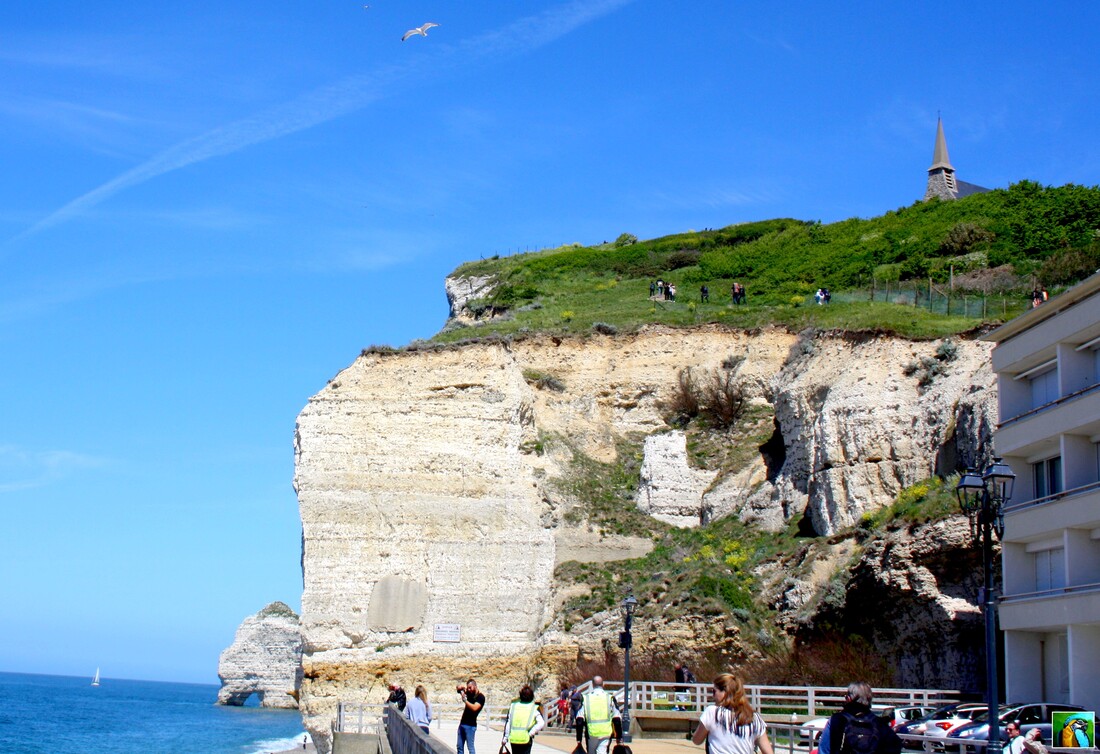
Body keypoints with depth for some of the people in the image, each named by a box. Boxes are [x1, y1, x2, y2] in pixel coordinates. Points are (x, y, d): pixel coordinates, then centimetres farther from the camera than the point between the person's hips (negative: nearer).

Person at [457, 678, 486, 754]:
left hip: (470, 725, -8)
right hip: (462, 723, 8)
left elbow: (474, 708, -24)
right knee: (459, 747, 7)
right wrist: (461, 688, -2)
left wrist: (465, 700, -23)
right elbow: (458, 690, 19)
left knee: (470, 747, -9)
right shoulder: (470, 693, 11)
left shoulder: (480, 697, -9)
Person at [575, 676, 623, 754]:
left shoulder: (585, 698, 3)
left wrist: (579, 738, 4)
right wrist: (619, 736, 10)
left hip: (591, 733, 1)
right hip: (606, 733, -1)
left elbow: (579, 720, 0)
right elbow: (617, 719, 3)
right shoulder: (609, 698, 2)